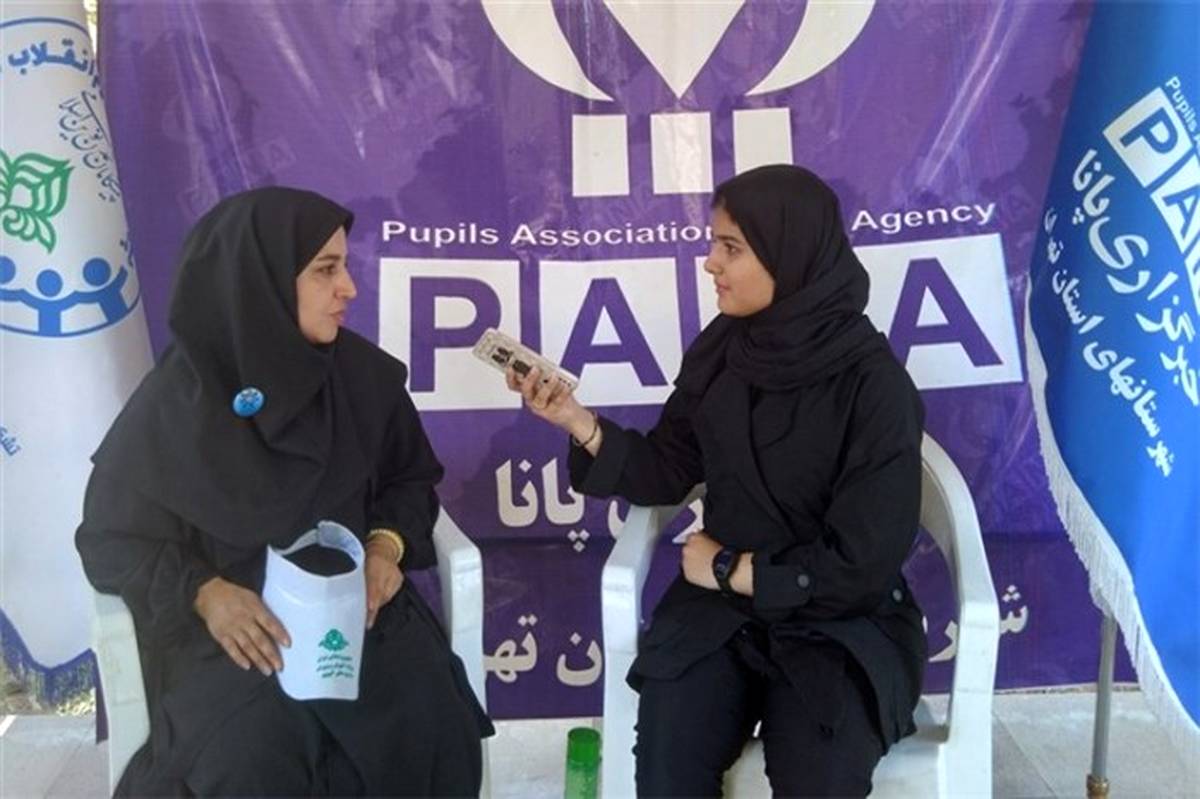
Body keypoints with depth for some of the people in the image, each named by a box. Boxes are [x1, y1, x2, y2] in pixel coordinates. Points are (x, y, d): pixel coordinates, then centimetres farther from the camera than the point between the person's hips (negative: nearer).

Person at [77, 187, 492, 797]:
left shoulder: (364, 373, -3)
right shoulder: (175, 399, -10)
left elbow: (411, 478, 12)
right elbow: (110, 538, -3)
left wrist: (388, 544, -10)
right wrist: (203, 592, -21)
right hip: (229, 621, -2)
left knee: (432, 729, -23)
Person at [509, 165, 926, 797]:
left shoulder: (873, 384, -16)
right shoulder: (719, 349, 0)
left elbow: (862, 562, -15)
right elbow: (667, 474, 6)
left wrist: (731, 569, -9)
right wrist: (581, 425, -9)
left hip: (840, 623, -3)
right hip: (720, 604, 4)